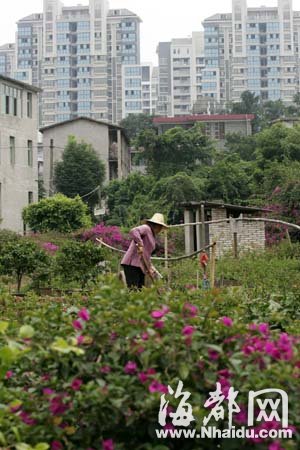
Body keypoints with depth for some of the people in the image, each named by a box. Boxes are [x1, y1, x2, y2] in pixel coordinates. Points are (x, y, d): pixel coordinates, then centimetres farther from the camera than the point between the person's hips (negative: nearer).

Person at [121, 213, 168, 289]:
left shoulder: (152, 235, 24)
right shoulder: (146, 228, -3)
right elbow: (133, 232, -24)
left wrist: (150, 267, 17)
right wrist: (140, 244, -30)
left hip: (141, 266, 10)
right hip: (132, 264, -10)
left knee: (140, 289, 2)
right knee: (133, 290, -16)